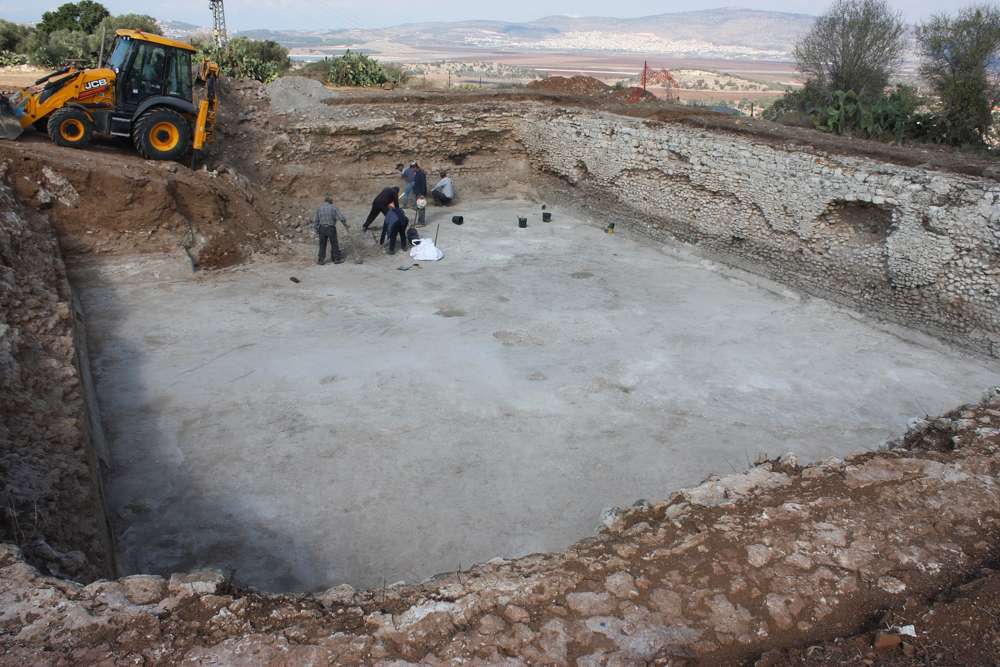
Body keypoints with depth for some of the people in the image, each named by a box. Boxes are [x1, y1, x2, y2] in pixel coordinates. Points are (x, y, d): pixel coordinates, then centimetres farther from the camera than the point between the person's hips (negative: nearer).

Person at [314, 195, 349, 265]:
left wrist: (317, 231, 13)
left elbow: (316, 221, 4)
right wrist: (345, 225, 4)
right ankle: (337, 259, 19)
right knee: (334, 244, 11)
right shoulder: (334, 208, -5)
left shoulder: (319, 208, 3)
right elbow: (342, 218, -13)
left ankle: (321, 260, 15)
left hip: (322, 229, 2)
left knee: (322, 245, 12)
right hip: (331, 229, -2)